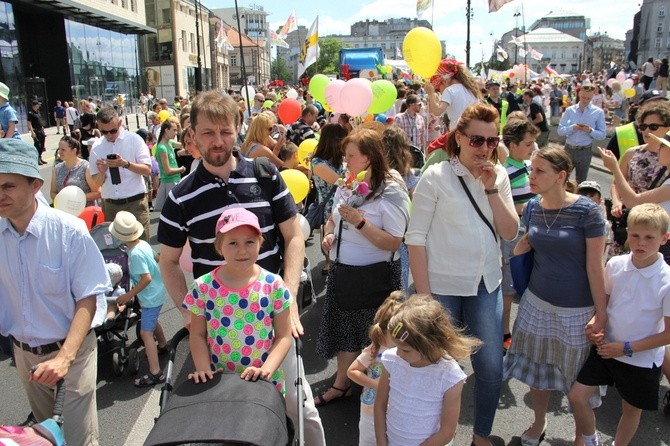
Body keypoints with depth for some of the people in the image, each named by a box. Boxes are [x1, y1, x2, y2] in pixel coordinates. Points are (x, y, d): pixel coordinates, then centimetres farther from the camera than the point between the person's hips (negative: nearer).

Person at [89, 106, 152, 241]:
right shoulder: (96, 147, 5)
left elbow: (147, 170, -9)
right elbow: (97, 183, 6)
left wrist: (125, 164, -23)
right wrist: (102, 171, -15)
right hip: (110, 205, 3)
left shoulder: (134, 139, -3)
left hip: (135, 202, -3)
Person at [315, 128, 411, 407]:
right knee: (344, 329, 19)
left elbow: (393, 243, -22)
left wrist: (360, 222, -28)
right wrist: (328, 234, -2)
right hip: (342, 270, 7)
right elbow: (332, 219, 19)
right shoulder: (346, 186, 4)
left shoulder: (391, 191, -17)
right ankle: (341, 384, 38)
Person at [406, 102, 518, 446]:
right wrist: (423, 295, -13)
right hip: (442, 287, -4)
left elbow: (510, 233, -1)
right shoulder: (436, 177, -10)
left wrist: (491, 188, -11)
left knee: (491, 367, 10)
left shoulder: (499, 176, 5)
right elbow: (415, 238, -11)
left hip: (486, 285, 4)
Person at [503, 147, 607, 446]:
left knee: (578, 377, 13)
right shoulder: (532, 208, -1)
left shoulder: (586, 211, -16)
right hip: (537, 303, 4)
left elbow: (594, 266, -13)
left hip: (577, 310, -4)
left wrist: (601, 312, -11)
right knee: (536, 366, 15)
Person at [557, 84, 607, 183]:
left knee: (581, 182, 12)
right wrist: (572, 128, -20)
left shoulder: (598, 112, -2)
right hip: (569, 149, 1)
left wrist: (590, 130, -21)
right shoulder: (569, 110, 2)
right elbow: (560, 130, -2)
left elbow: (602, 135, -3)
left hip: (585, 151, -1)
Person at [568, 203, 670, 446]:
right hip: (607, 348, 3)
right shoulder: (615, 264, -9)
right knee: (576, 396, 4)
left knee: (631, 409, 17)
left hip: (642, 359, -3)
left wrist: (627, 348, -16)